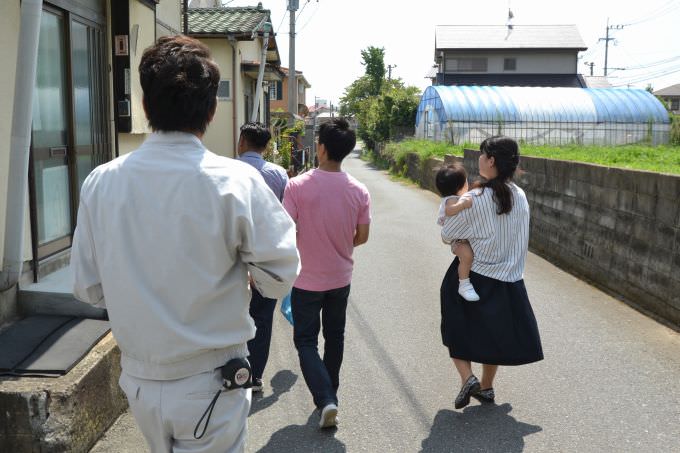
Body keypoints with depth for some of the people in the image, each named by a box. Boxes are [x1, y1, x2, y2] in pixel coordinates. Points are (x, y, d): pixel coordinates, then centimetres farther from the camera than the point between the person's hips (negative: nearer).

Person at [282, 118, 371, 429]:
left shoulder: (298, 185, -18)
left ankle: (326, 400, -5)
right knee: (334, 337, 20)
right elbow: (362, 237, -1)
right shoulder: (359, 191, -8)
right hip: (340, 278, 4)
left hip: (307, 279, -3)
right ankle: (330, 394, 34)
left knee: (305, 341, 9)